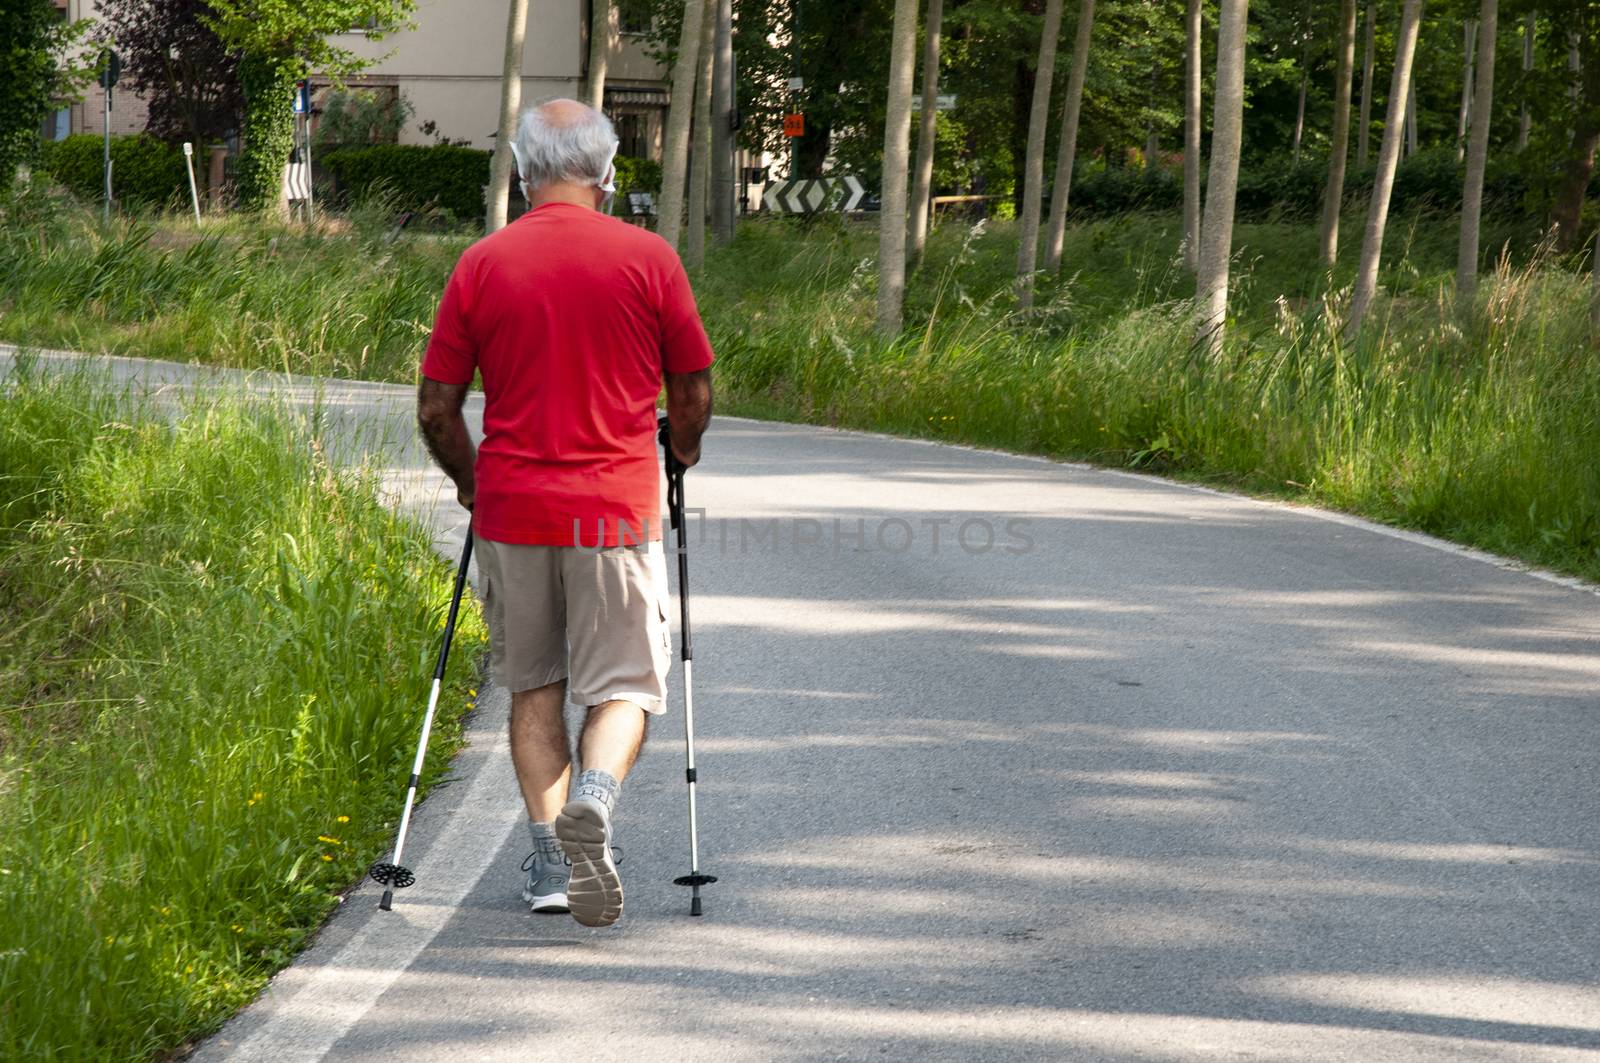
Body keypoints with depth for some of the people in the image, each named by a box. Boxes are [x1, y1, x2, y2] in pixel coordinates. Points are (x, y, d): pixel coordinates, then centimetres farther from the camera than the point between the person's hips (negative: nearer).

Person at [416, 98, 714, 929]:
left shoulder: (482, 264, 0)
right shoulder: (648, 258, -3)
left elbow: (436, 408, 2)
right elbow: (693, 396, 3)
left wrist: (470, 481, 20)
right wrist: (680, 453, 24)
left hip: (511, 510, 2)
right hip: (615, 509, -2)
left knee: (533, 686, 16)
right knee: (622, 685, 7)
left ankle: (549, 856, 11)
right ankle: (594, 798, -21)